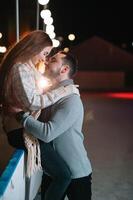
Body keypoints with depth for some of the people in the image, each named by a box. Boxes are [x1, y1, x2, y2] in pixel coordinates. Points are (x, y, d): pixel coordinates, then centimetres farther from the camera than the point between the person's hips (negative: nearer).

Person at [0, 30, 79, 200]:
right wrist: (65, 90, -18)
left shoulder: (25, 67, 17)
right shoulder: (21, 69, -16)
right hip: (21, 131, -11)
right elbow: (32, 102, -23)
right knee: (64, 174, -16)